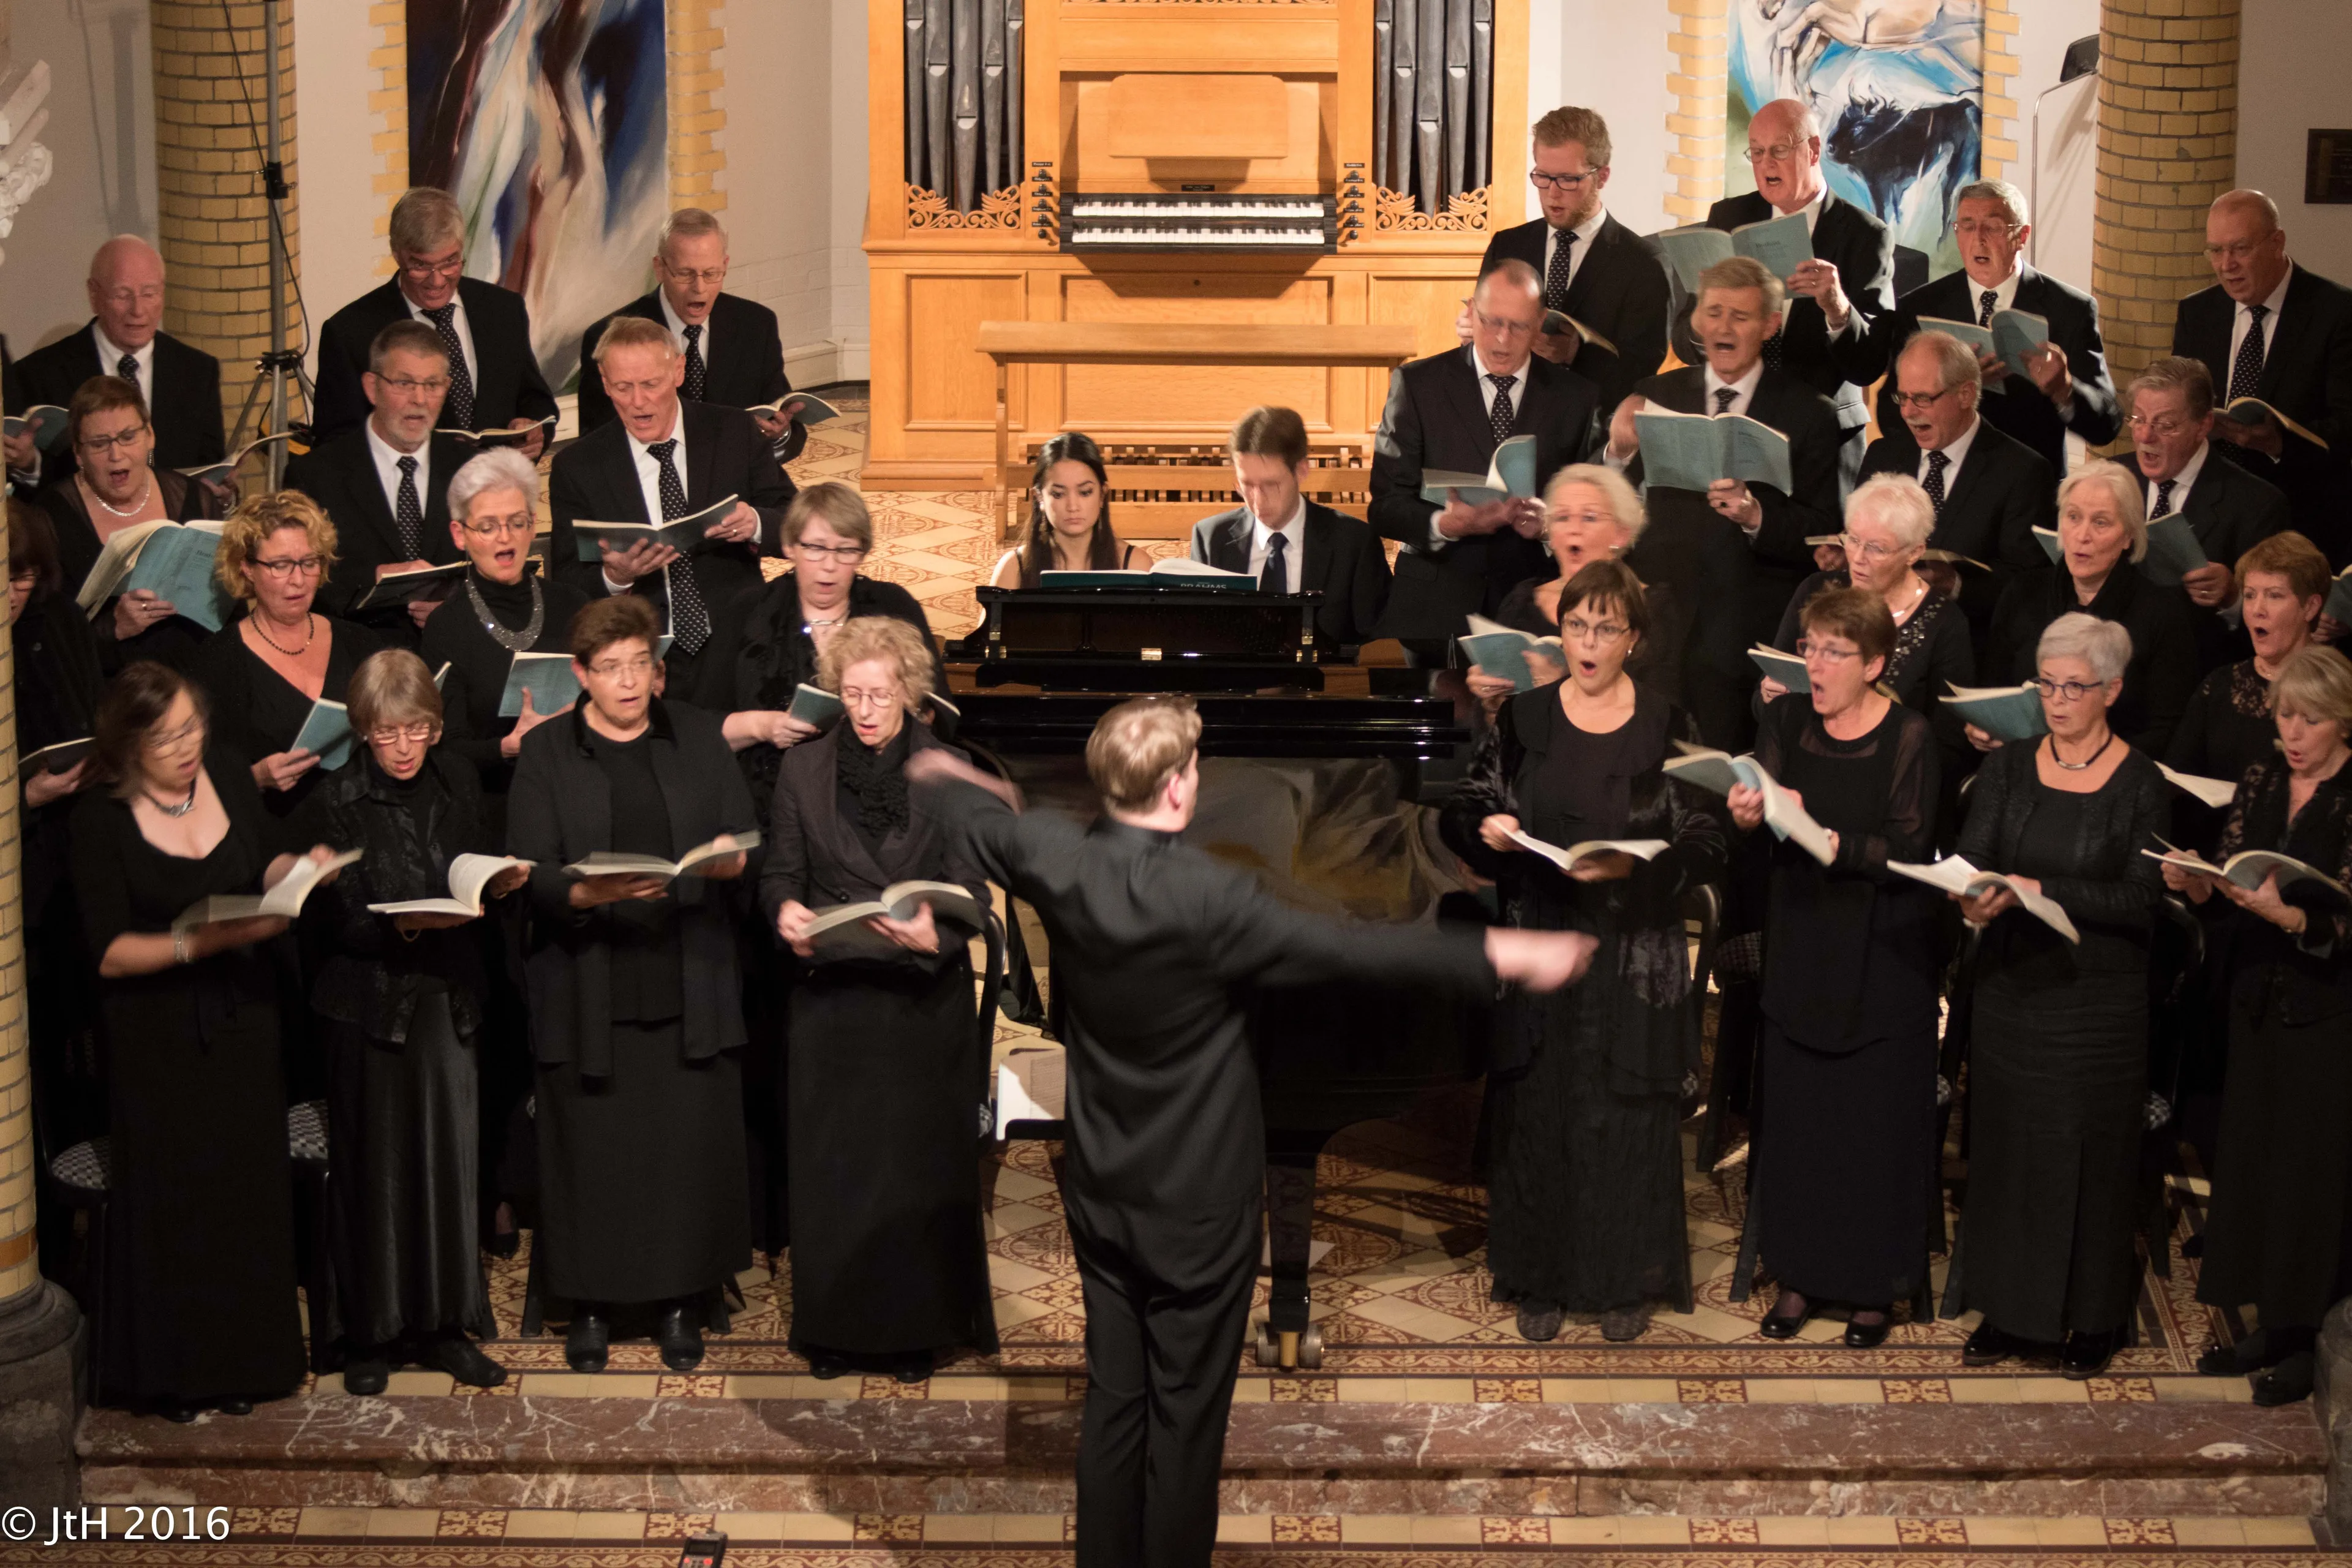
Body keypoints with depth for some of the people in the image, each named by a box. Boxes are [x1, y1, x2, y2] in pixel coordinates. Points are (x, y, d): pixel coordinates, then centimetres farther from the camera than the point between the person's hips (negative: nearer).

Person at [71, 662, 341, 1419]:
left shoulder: (224, 770, -3)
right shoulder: (102, 820, -15)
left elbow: (267, 862, 12)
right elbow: (108, 953, -15)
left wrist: (299, 869, -10)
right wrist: (200, 942, -28)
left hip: (241, 1016, 4)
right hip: (157, 1036, -4)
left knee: (247, 1184, 10)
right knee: (172, 1194, 4)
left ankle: (242, 1361, 25)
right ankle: (171, 1370, 20)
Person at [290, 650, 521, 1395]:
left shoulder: (457, 781, 5)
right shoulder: (334, 802, -9)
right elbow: (326, 918, -10)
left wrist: (497, 884, -5)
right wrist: (392, 929, -25)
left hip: (449, 997, 4)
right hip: (371, 1001, -4)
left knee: (449, 1157, 4)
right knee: (373, 1169, 4)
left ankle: (446, 1327, 15)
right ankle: (373, 1334, 16)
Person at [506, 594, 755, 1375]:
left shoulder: (698, 737, 11)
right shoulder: (546, 754, 3)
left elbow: (747, 840, 8)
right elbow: (532, 872, -6)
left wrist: (730, 860, -15)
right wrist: (591, 893, -25)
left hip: (688, 984, 2)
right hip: (589, 989, -2)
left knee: (692, 1143, 2)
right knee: (593, 1147, 1)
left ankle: (681, 1300, 16)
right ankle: (591, 1304, 16)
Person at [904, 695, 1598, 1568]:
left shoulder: (1059, 865, -8)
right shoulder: (1205, 899, -27)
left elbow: (978, 821, 13)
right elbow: (1346, 949, -30)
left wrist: (938, 776, 36)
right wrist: (1500, 956, -27)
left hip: (1101, 1193, 6)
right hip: (1200, 1203, -6)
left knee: (1112, 1402, 15)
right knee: (1187, 1414, 6)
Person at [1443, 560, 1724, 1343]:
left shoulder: (1667, 727, -2)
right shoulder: (1523, 719, 4)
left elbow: (1706, 845, -6)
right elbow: (1462, 812, 7)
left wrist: (1633, 864, -23)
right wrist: (1485, 829, -16)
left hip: (1633, 960, -1)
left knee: (1630, 1118, 4)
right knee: (1539, 1115, 5)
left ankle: (1628, 1279, 19)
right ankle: (1543, 1278, 19)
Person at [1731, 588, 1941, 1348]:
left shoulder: (1909, 737, -9)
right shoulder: (1785, 722, 3)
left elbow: (1911, 851, -16)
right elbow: (1757, 802, -10)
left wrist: (1830, 841, -30)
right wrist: (1748, 812, -33)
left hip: (1881, 958, -3)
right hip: (1799, 949, 3)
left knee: (1876, 1120, 2)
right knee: (1795, 1112, 7)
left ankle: (1874, 1285, 16)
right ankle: (1800, 1274, 21)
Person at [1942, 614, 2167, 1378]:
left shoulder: (2141, 785, -6)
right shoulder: (2008, 769, 4)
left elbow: (2142, 901, -13)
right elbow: (1970, 858, -5)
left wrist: (2043, 892, -24)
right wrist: (1973, 900, -28)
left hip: (2099, 999, -3)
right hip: (2011, 989, 4)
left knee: (2093, 1151, 4)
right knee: (2007, 1143, 9)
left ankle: (2096, 1318, 18)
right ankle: (2012, 1311, 22)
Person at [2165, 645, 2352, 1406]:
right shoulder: (2261, 782, 6)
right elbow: (2227, 882, 7)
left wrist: (2287, 915, -33)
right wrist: (2194, 882, -14)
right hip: (2258, 1000, 6)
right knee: (2251, 1158, 11)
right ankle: (2270, 1324, 23)